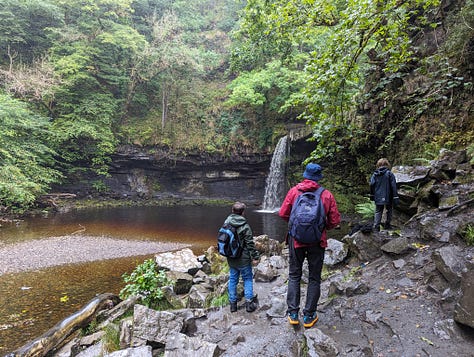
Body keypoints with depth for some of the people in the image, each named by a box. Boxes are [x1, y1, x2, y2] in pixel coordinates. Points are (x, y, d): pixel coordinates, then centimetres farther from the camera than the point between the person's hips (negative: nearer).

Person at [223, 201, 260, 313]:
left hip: (231, 259, 5)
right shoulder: (245, 226, -17)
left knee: (232, 279, 15)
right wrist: (255, 257, -7)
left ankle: (233, 303, 21)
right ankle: (249, 303, 11)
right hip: (243, 259, -5)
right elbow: (250, 243, -15)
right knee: (247, 279, 9)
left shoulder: (226, 223, 0)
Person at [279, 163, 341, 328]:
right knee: (314, 278, 13)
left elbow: (283, 214, -4)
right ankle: (309, 316, 20)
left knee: (294, 275, 15)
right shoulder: (327, 195, -5)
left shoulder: (294, 191, -6)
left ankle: (293, 313, 16)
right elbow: (335, 220, -4)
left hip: (296, 239, 0)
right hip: (317, 241, 0)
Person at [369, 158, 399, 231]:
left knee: (378, 212, 9)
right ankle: (387, 225, 22)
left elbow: (372, 185, 4)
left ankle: (376, 226, -1)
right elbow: (394, 186, -9)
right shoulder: (389, 174, -7)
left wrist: (372, 195, 15)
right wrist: (395, 197, -6)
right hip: (388, 197, -2)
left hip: (378, 197, 2)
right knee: (389, 210, 18)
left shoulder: (374, 174, 1)